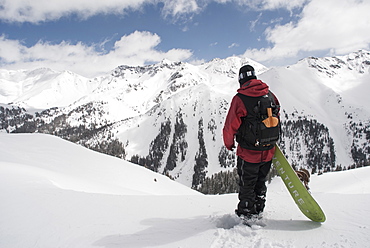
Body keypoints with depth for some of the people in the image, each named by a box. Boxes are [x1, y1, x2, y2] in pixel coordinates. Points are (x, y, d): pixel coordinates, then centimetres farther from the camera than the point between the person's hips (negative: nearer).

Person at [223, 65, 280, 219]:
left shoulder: (239, 98, -17)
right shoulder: (270, 95, 0)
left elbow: (230, 126, -17)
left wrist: (229, 143, 2)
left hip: (249, 153, -5)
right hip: (268, 151, 6)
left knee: (246, 185, 12)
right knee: (260, 183, 23)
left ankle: (246, 214, 24)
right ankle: (258, 211, 38)